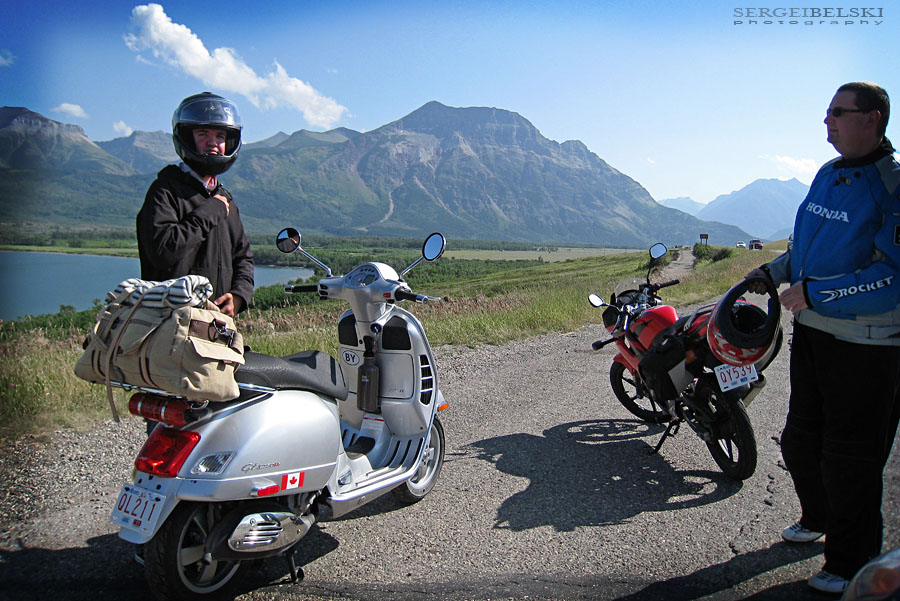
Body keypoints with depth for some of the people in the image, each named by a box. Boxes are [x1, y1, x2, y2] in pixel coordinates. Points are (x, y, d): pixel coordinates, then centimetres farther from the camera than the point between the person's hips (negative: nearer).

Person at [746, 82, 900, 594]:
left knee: (850, 456, 4)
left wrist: (813, 294, -24)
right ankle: (818, 518, 47)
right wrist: (774, 271, 9)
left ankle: (852, 563, 25)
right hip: (812, 331, 8)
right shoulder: (829, 174, 8)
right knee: (802, 440, 22)